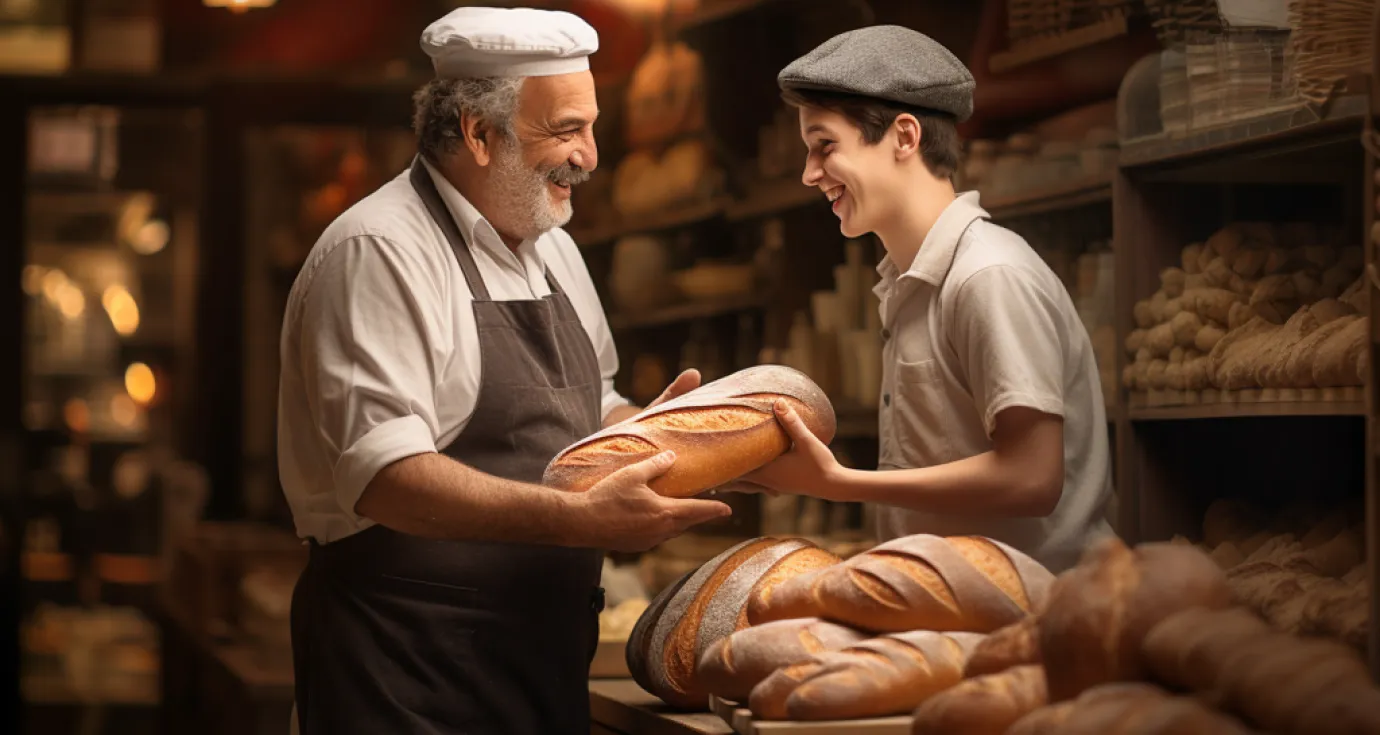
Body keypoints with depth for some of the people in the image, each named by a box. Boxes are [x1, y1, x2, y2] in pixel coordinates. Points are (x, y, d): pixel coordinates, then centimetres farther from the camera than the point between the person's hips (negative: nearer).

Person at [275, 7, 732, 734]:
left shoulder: (551, 247, 13)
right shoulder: (377, 253, -16)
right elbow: (384, 476, -26)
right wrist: (584, 517, -32)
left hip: (547, 660, 8)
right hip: (408, 677, -8)